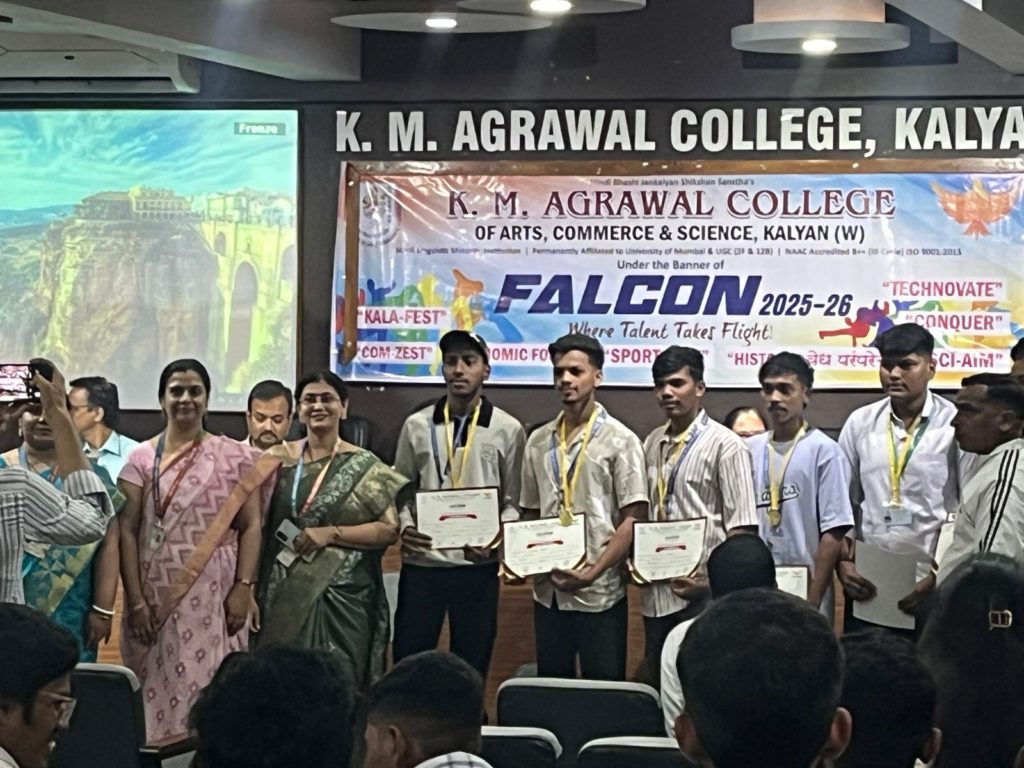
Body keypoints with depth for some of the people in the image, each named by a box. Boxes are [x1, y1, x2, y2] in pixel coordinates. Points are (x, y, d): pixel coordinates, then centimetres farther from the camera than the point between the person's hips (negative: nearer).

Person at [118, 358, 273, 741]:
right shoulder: (142, 458, 4)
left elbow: (250, 527, 2)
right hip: (157, 594, 1)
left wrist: (243, 588, -8)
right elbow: (127, 532, 0)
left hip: (213, 594, 0)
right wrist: (136, 600, -7)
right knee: (159, 689, 2)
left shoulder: (234, 457, 4)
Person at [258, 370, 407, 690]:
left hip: (341, 595, -2)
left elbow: (390, 529, -4)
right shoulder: (278, 459, 7)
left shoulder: (363, 466, 1)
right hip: (285, 594, 2)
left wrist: (331, 534, -13)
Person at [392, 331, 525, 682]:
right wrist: (405, 527, -9)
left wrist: (493, 540, -15)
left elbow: (514, 502, 3)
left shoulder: (508, 430, 1)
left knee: (471, 666, 8)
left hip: (477, 565, -1)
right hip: (421, 563, 1)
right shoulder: (417, 426, 5)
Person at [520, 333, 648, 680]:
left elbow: (633, 519, -9)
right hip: (547, 590, 5)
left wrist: (593, 572, -15)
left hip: (599, 592, -5)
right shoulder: (538, 441, 11)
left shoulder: (620, 440, -4)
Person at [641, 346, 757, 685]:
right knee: (659, 687, 12)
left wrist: (711, 579, -19)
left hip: (701, 593, -6)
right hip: (656, 592, 6)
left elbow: (741, 528, -11)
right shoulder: (652, 444, 11)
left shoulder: (724, 446, -8)